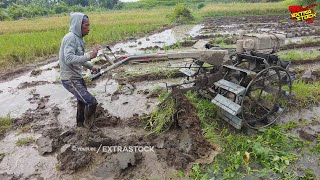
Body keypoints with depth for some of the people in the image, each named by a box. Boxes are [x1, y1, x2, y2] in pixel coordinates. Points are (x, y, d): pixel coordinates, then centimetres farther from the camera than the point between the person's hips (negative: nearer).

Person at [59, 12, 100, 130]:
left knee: (82, 100, 24)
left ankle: (80, 122, 45)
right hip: (70, 79, -10)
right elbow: (69, 59, -31)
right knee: (91, 102, -9)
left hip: (77, 77, 10)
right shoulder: (70, 37, -20)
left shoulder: (78, 38, 8)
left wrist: (91, 67, 9)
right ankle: (88, 123, 18)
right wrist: (89, 56, -34)